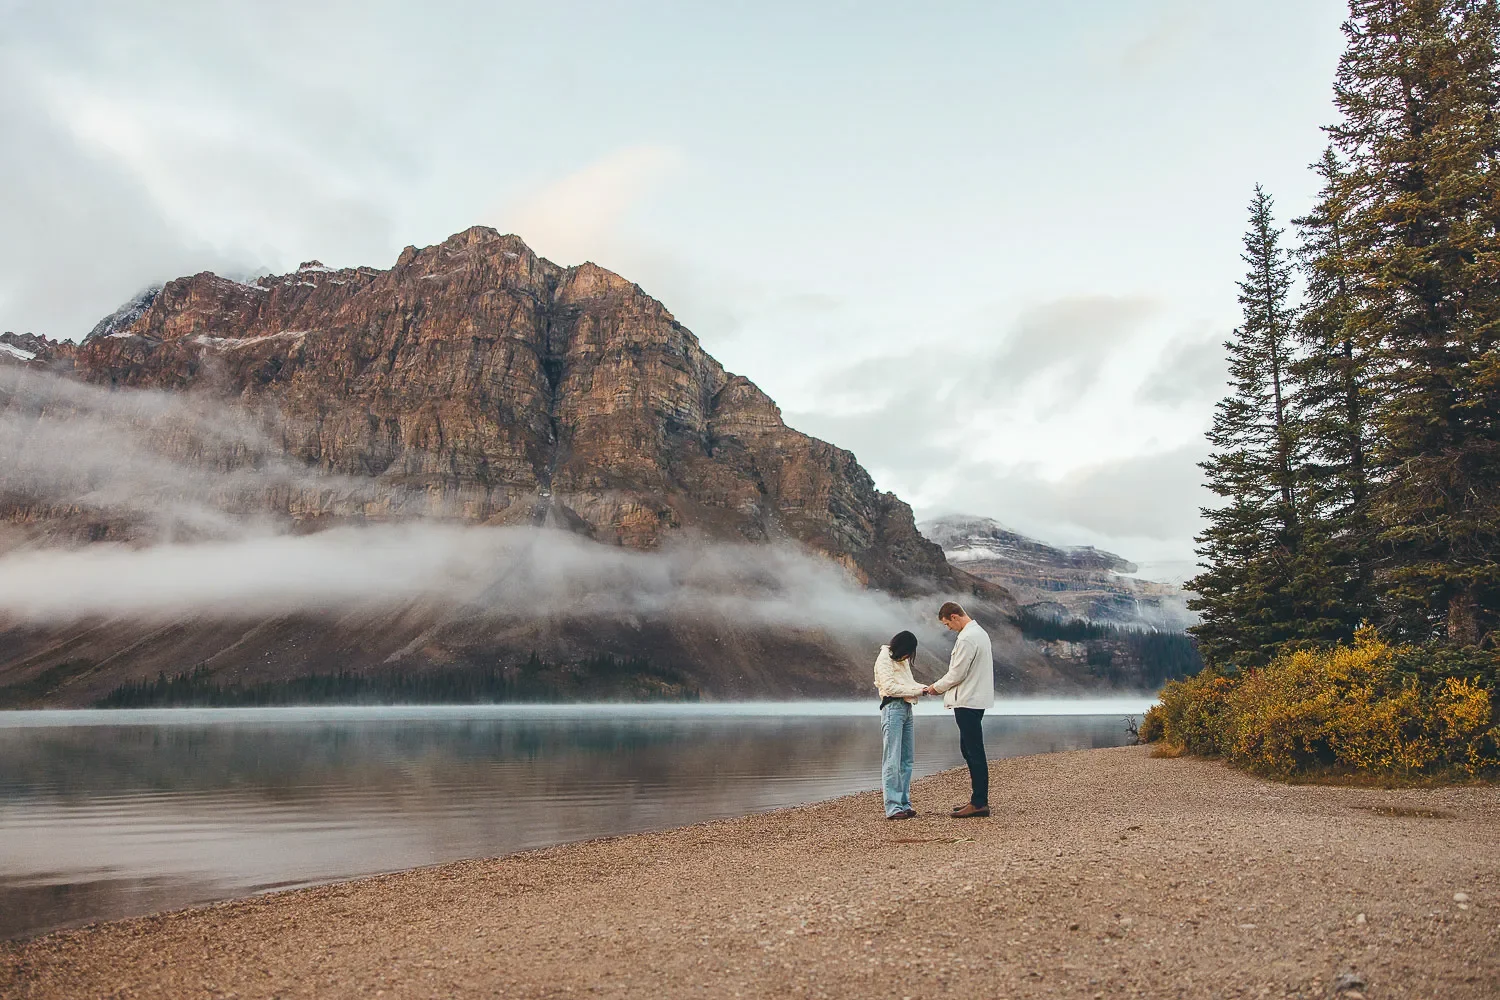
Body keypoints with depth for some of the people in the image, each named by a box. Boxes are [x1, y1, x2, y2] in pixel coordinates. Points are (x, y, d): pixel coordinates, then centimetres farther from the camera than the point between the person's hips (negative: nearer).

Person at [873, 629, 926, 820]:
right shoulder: (884, 659, -7)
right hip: (893, 709, -9)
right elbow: (890, 687, -15)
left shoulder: (903, 660, 20)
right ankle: (892, 808, -8)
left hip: (906, 708, 9)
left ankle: (904, 804, 14)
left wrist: (925, 688, 2)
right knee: (892, 761, -9)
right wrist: (918, 690, -14)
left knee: (907, 760, 9)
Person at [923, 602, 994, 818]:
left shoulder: (966, 639, -19)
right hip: (975, 699, 11)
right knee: (968, 749, 15)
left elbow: (957, 673, -17)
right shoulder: (979, 632, 15)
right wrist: (943, 687, 16)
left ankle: (980, 803, -3)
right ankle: (977, 798, 20)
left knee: (974, 752, -6)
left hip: (968, 702, -11)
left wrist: (936, 687, -1)